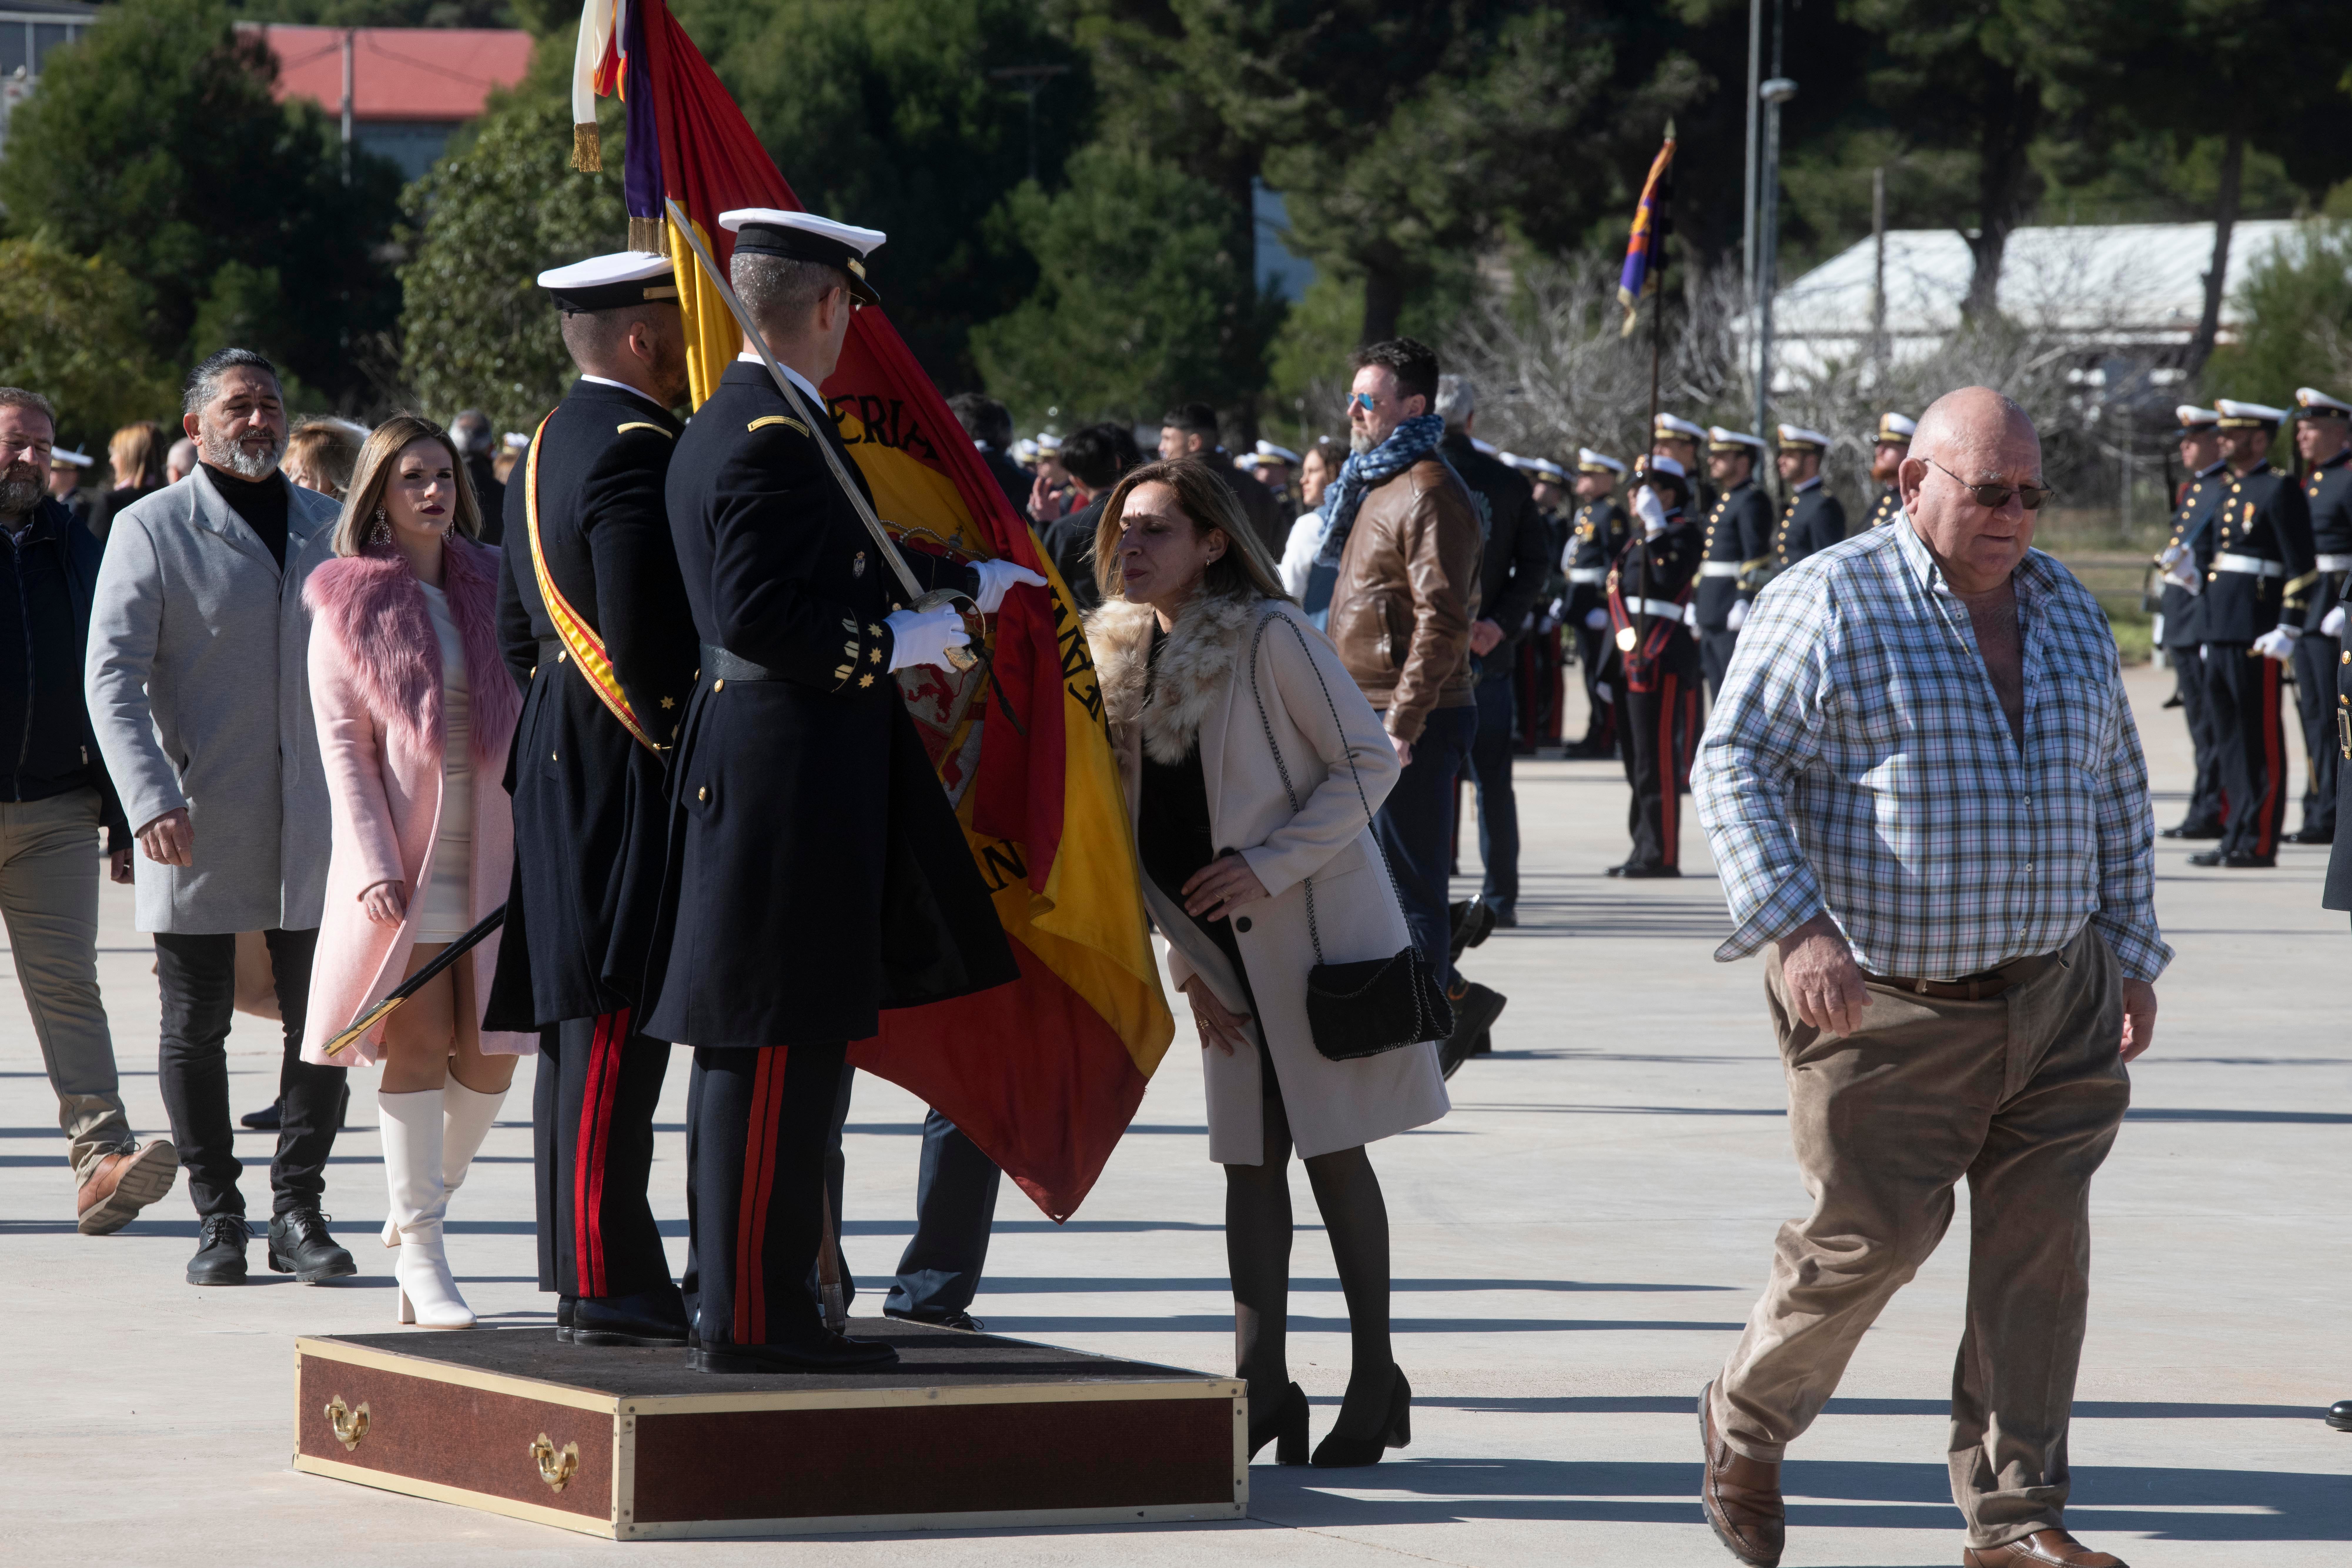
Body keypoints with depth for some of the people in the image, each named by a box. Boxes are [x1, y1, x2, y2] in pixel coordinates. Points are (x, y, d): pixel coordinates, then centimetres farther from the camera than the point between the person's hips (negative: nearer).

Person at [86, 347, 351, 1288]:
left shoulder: (330, 528, 13)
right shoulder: (152, 530, 0)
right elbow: (113, 674, -6)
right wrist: (151, 799, -19)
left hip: (310, 823, 3)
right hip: (196, 823, -3)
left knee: (319, 1023, 1)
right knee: (196, 1025, 1)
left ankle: (297, 1212, 9)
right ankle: (217, 1220, 9)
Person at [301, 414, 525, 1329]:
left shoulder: (491, 588, 10)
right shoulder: (348, 604, 2)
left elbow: (530, 718, 13)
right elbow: (342, 746, -2)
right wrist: (374, 868, -12)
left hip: (492, 857, 3)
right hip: (401, 865, -3)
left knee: (490, 1058, 2)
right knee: (418, 1047, -7)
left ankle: (419, 1210, 23)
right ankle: (421, 1250, -2)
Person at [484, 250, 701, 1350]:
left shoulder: (547, 449, 16)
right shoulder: (637, 455, -16)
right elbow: (647, 643, -22)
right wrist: (689, 754, -12)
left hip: (558, 768, 11)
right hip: (624, 787, -11)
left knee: (578, 1026, 12)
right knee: (616, 1023, -10)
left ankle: (582, 1268, 17)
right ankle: (607, 1286, -11)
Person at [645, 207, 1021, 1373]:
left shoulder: (723, 427, 16)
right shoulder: (777, 439, -16)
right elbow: (759, 615, -24)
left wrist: (962, 585, 31)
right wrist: (901, 644, -15)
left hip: (761, 766, 11)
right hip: (791, 781, -11)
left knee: (754, 1054, 14)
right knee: (773, 1053, -8)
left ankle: (741, 1302, 20)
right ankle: (750, 1320, -6)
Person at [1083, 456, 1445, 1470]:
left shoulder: (1269, 637, -14)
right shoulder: (1125, 657, 8)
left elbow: (1369, 763, -12)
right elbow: (1151, 831, 13)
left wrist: (1269, 867, -19)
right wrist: (1188, 963, 6)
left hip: (1319, 926, -6)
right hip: (1229, 949, 6)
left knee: (1331, 1148, -4)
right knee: (1251, 1157, 4)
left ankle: (1375, 1382, 4)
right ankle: (1261, 1382, 4)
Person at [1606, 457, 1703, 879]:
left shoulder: (1683, 535, -6)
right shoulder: (1638, 541, 20)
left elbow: (1669, 581, -23)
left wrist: (1656, 528, -21)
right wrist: (1613, 669, 16)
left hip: (1661, 665, -9)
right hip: (1629, 665, 9)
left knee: (1657, 761, -8)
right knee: (1637, 760, 12)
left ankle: (1661, 855, -7)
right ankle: (1645, 849, 17)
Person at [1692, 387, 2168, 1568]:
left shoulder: (2068, 612, 12)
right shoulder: (1828, 605, -7)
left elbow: (2118, 795, 21)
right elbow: (1734, 768, -12)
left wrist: (2132, 952, 18)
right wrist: (1793, 925, -23)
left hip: (2055, 996, 5)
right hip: (1885, 1006, -5)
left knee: (2039, 1245, 0)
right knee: (1872, 1234, -2)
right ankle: (1745, 1423, 25)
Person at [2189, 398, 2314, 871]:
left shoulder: (2280, 491, -9)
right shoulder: (2233, 491, 18)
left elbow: (2303, 567, -13)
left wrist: (2287, 631, -18)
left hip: (2256, 636, -9)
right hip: (2221, 632, 9)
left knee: (2261, 739, -5)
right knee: (2229, 737, 11)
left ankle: (2260, 843, -3)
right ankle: (2237, 836, 16)